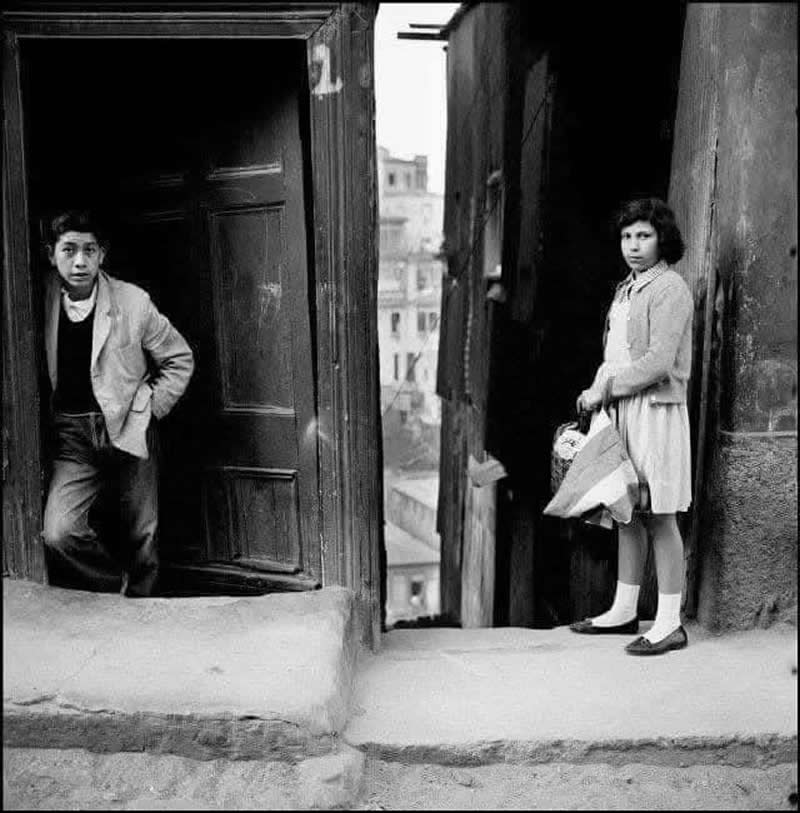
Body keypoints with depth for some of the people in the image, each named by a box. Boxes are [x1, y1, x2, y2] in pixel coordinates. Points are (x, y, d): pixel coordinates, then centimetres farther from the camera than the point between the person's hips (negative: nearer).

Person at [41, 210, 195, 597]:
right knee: (58, 533, -17)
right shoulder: (41, 300, -4)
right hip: (71, 437, 1)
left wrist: (149, 408, -2)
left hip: (128, 431, -1)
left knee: (141, 538, 8)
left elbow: (179, 360, 4)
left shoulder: (133, 302, -8)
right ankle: (117, 587, 11)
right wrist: (50, 416, 2)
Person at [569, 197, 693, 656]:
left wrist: (603, 389, -13)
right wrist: (597, 393, 5)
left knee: (660, 517, -3)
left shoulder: (669, 289, -10)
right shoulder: (628, 289, 16)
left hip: (656, 409, -8)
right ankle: (625, 611, 24)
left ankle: (670, 625, 6)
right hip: (622, 411, 9)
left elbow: (658, 363, -19)